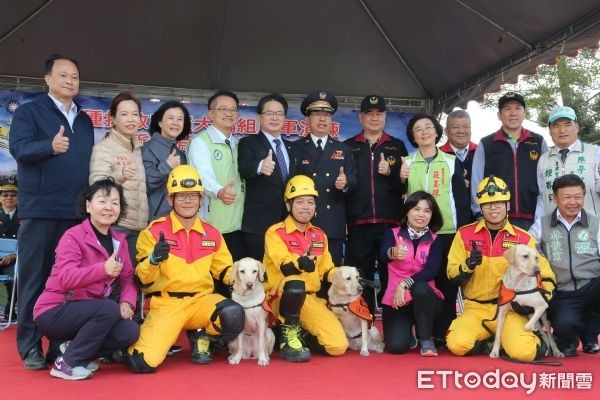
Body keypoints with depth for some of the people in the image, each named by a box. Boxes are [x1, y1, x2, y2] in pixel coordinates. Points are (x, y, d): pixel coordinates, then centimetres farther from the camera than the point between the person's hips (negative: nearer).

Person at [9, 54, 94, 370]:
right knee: (34, 278, 1)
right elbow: (18, 148, -13)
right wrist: (50, 146, -31)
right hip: (39, 208, -5)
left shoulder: (85, 121, 18)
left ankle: (62, 345, 16)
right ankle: (30, 347, 9)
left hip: (76, 211, 5)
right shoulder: (29, 111, 2)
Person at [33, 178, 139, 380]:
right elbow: (66, 278, -29)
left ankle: (74, 348, 6)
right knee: (110, 308, -30)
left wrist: (127, 302, -17)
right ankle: (66, 363, -13)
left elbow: (128, 278, 4)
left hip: (87, 312, 6)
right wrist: (103, 269, -45)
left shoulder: (119, 241, 6)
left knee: (130, 331, -16)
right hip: (54, 312, -6)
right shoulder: (73, 236, -15)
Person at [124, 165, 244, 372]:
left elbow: (224, 269, 17)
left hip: (201, 300, 3)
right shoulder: (154, 231, -4)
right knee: (143, 363, -20)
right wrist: (153, 260, -28)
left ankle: (202, 339, 5)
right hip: (166, 303, -3)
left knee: (233, 316, -28)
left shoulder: (212, 234, 8)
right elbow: (143, 281, -7)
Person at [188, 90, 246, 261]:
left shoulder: (237, 144, 16)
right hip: (210, 226, -6)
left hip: (236, 224, 6)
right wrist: (219, 191, -42)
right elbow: (204, 175, -25)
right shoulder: (200, 142, -7)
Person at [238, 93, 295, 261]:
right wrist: (260, 166, -43)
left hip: (288, 224, 5)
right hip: (258, 224, -5)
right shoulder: (248, 143, -1)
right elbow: (244, 168, -20)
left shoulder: (291, 147, 16)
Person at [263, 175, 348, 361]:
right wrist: (300, 263, -44)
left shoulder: (319, 235, 14)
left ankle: (300, 333, 16)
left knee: (339, 345, -11)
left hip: (310, 299, 5)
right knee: (295, 284, -40)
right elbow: (285, 266, -22)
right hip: (281, 296, -5)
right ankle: (288, 334, -16)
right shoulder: (275, 232, -6)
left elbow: (326, 270, 19)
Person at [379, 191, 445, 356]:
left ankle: (426, 339, -12)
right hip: (395, 299, 0)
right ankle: (407, 332, 20)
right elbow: (383, 255, -23)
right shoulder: (392, 234, -1)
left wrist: (405, 284, -28)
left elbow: (432, 270, -14)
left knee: (419, 287, -34)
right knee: (396, 346, -19)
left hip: (424, 298, 0)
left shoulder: (434, 240, 2)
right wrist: (393, 253, -47)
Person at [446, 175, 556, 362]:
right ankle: (485, 341, 5)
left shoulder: (524, 239, 3)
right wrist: (468, 266, -18)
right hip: (476, 308, 1)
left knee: (523, 352, -27)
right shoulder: (465, 234, 3)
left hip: (511, 309, 0)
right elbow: (452, 277, 3)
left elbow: (547, 277, 9)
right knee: (458, 345, -27)